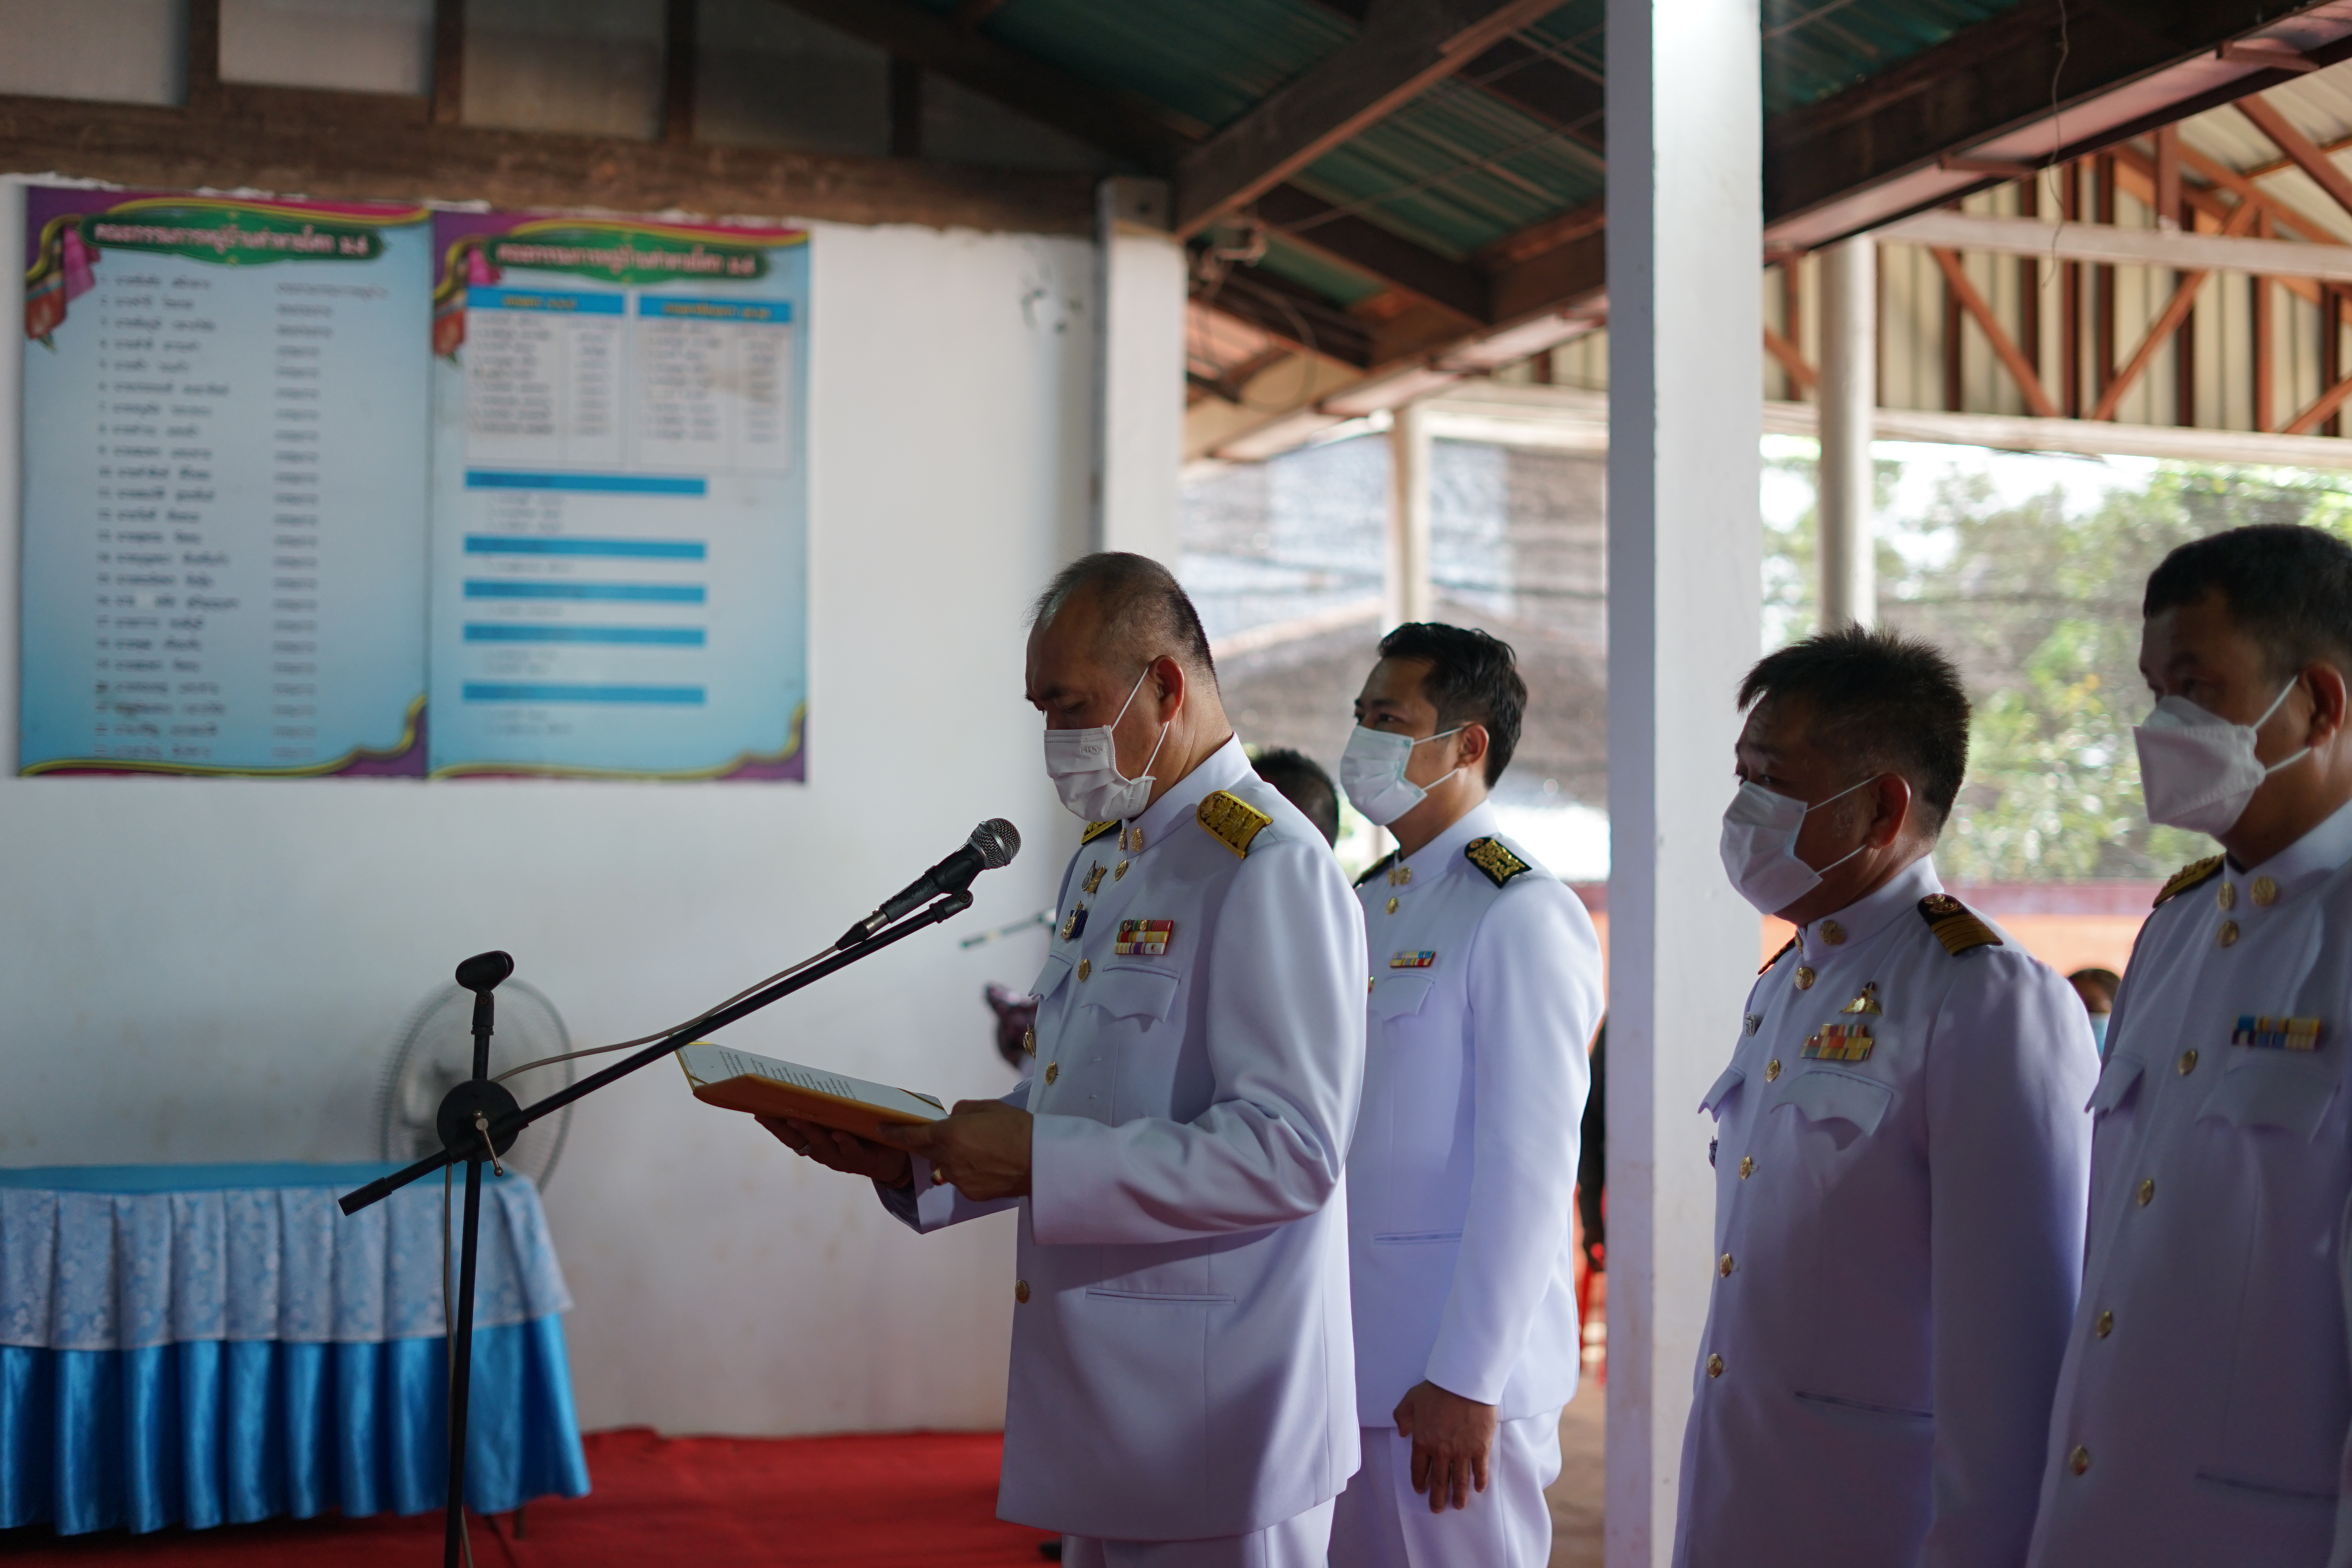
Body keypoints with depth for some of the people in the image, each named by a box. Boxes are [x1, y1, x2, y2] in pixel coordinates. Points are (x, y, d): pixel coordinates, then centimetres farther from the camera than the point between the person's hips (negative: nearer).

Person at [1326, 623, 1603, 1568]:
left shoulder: (1522, 916, -12)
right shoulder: (1368, 905, 14)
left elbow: (1528, 1167, -17)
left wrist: (1465, 1381, -19)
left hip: (1448, 1379, -8)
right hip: (1343, 1363, 8)